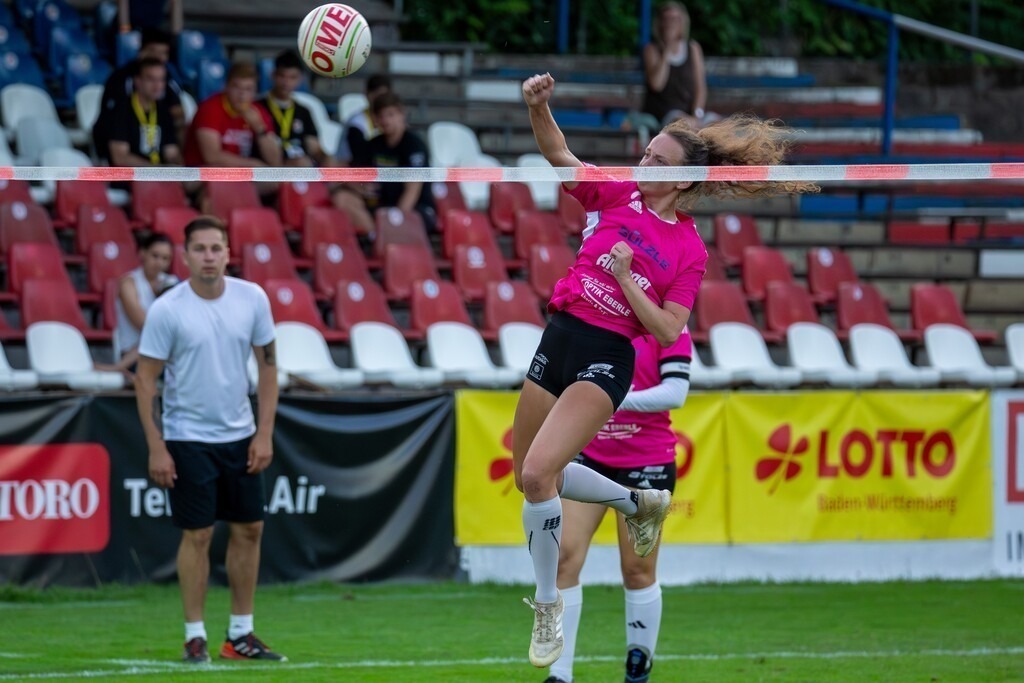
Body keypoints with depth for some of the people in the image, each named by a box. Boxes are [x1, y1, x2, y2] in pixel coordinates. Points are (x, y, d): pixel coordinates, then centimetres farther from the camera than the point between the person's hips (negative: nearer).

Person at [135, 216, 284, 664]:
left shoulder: (253, 299, -4)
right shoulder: (166, 310, -13)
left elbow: (267, 365, 4)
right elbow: (145, 379, -9)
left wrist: (265, 434, -2)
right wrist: (156, 448, -13)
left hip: (240, 437, 4)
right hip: (188, 439, -4)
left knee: (249, 530, 7)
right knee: (197, 535, -3)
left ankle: (240, 635, 17)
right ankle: (195, 638, 6)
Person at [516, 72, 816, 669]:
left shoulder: (690, 250, -3)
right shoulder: (619, 195, 6)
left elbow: (668, 332, -8)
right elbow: (559, 154, -4)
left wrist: (625, 276, -16)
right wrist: (538, 106, -23)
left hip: (607, 357, -6)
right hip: (559, 336, 6)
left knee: (538, 471, -21)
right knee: (532, 475, 15)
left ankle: (547, 603, -5)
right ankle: (638, 503, 40)